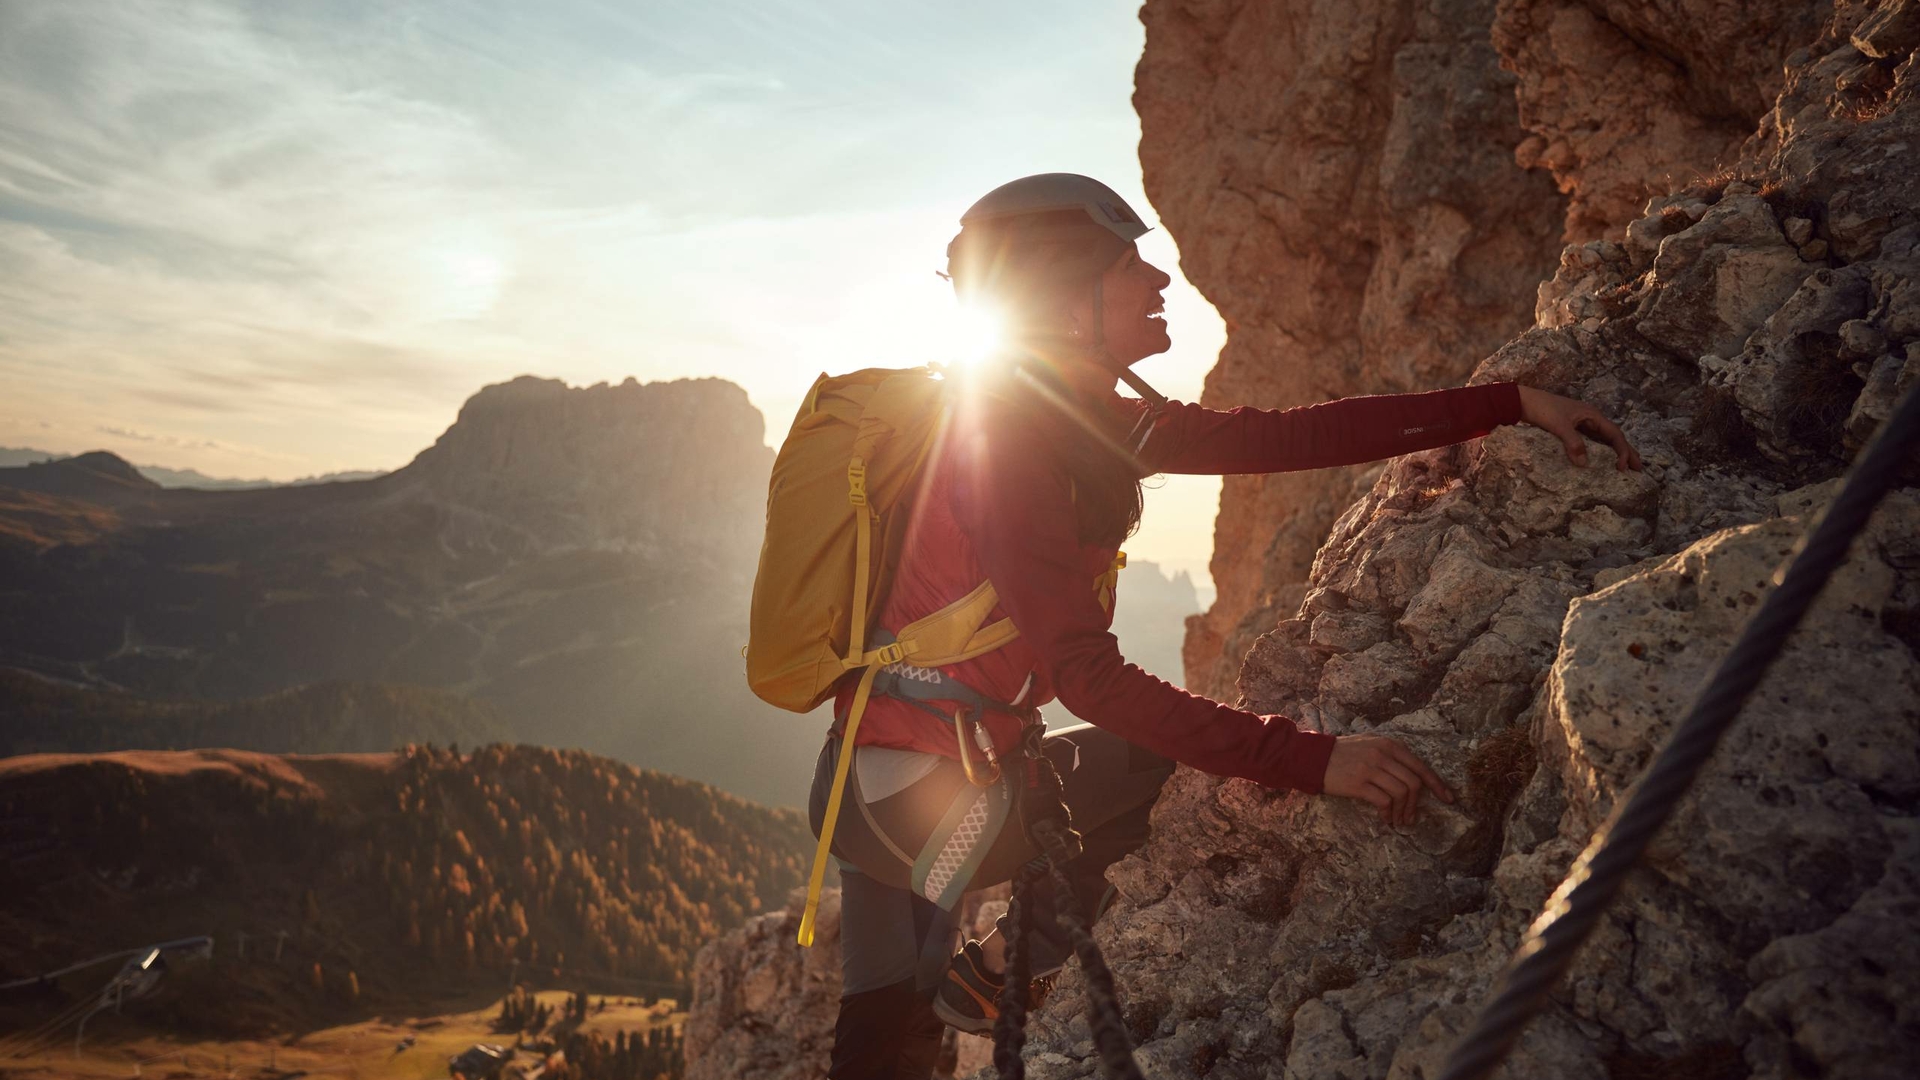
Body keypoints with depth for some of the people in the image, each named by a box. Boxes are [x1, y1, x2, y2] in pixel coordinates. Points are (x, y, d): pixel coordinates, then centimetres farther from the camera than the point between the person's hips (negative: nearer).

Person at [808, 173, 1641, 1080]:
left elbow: (1297, 435, 2)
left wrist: (1514, 403, 1)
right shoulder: (1006, 443, -23)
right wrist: (1310, 760, -30)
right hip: (918, 788, -8)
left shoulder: (1096, 424, 4)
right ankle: (995, 976, 9)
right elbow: (1087, 675, -28)